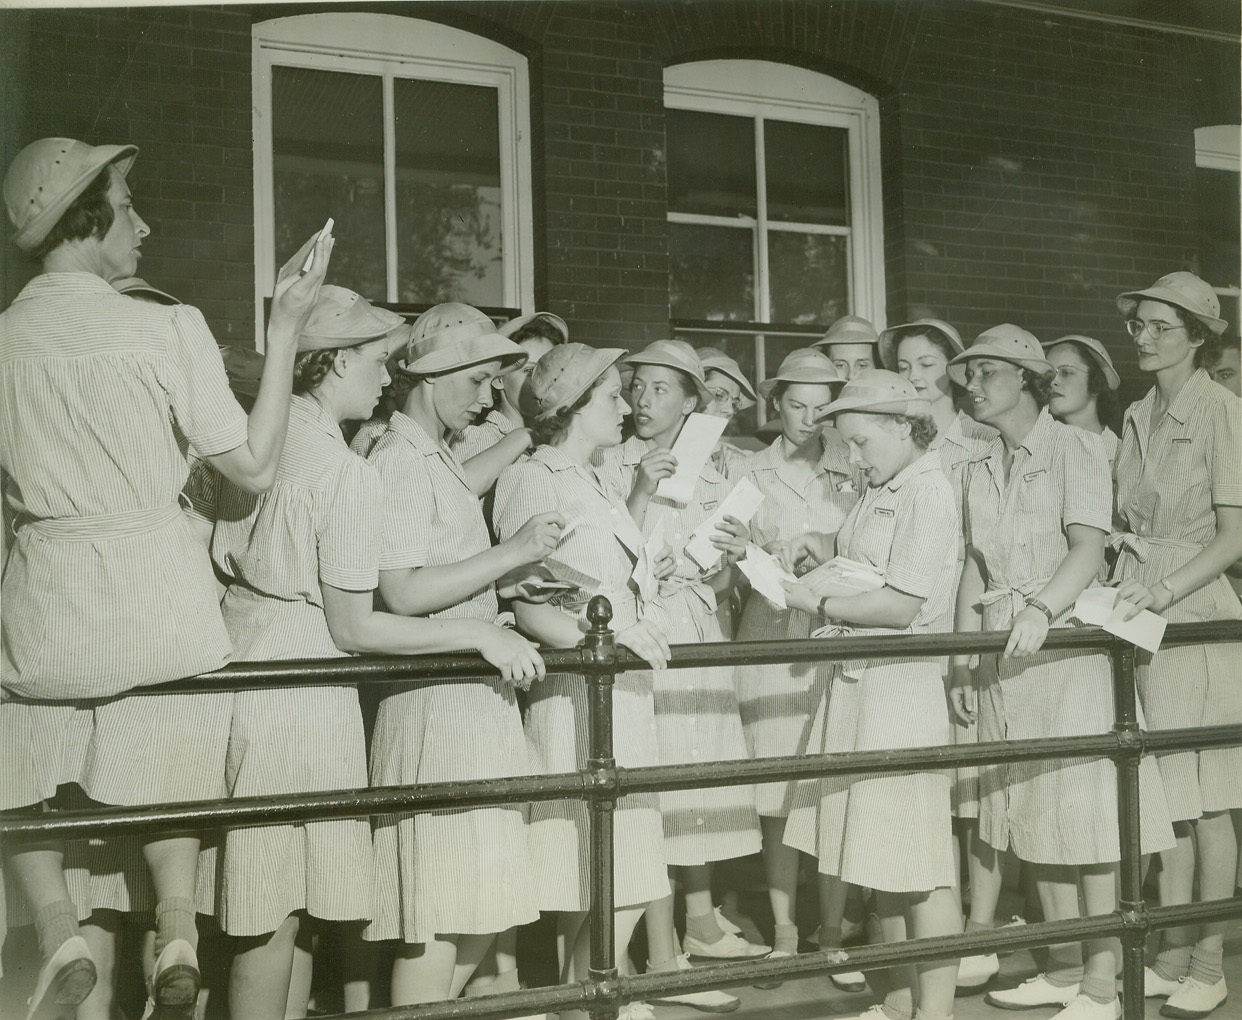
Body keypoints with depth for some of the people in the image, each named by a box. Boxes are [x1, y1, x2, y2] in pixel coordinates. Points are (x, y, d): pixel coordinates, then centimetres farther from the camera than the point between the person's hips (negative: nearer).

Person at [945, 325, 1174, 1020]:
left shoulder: (1076, 450, -5)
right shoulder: (982, 468, 14)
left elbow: (1089, 548, -17)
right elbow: (976, 569, 12)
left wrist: (1041, 609, -34)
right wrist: (963, 662, 7)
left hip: (1070, 644, -6)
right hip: (1006, 656, 6)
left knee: (1088, 814, -4)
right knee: (1033, 815, 10)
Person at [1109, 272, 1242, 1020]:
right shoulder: (1138, 418, 12)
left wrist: (1162, 591, -20)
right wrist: (1119, 586, 1)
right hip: (1142, 616, 6)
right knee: (1162, 800, 11)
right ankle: (1172, 959, 21)